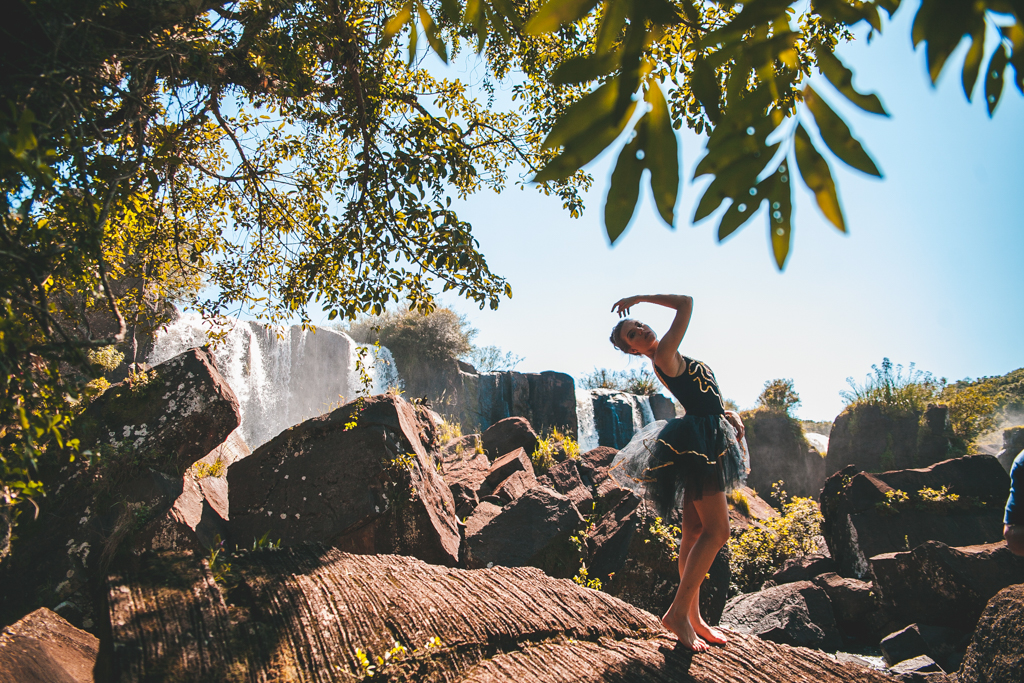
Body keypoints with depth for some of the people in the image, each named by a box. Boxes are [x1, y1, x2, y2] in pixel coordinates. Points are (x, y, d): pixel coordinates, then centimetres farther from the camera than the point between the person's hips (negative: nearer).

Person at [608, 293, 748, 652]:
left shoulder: (673, 361, 18)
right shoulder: (664, 355, -12)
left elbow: (703, 397, 23)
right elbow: (686, 302, -13)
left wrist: (728, 414, 6)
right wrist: (642, 297, -8)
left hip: (706, 441, 10)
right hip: (697, 440, -10)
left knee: (696, 532, 9)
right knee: (717, 531, -12)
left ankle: (693, 617, 14)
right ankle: (677, 612, -10)